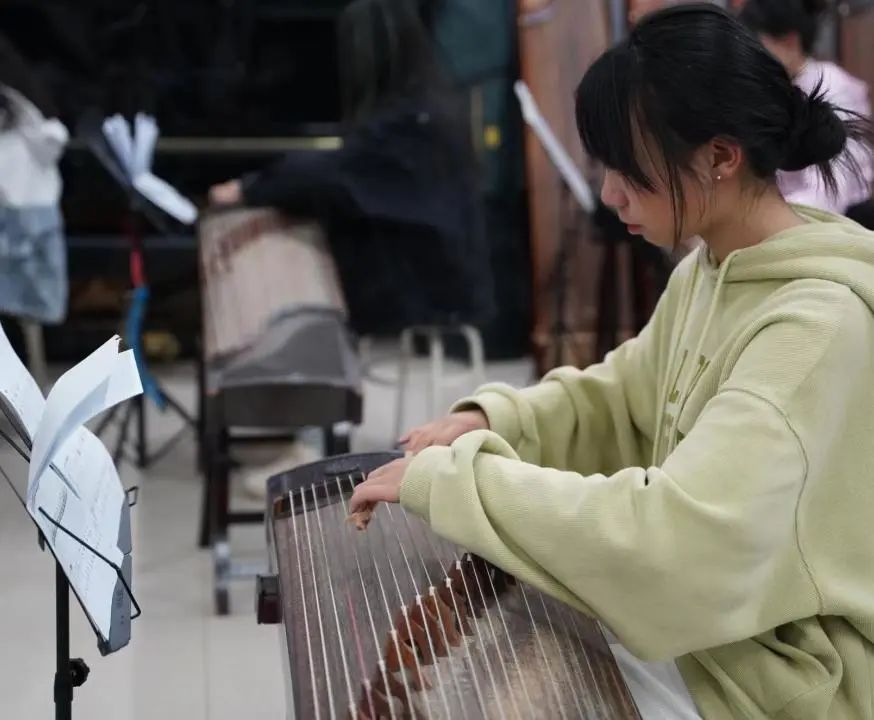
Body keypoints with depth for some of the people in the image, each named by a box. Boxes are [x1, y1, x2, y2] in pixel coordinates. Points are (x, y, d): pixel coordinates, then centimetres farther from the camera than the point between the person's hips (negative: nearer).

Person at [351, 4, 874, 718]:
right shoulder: (708, 269, 1)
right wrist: (490, 421, -6)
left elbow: (673, 536, -36)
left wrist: (446, 476, -29)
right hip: (700, 626, 8)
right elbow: (621, 396, 13)